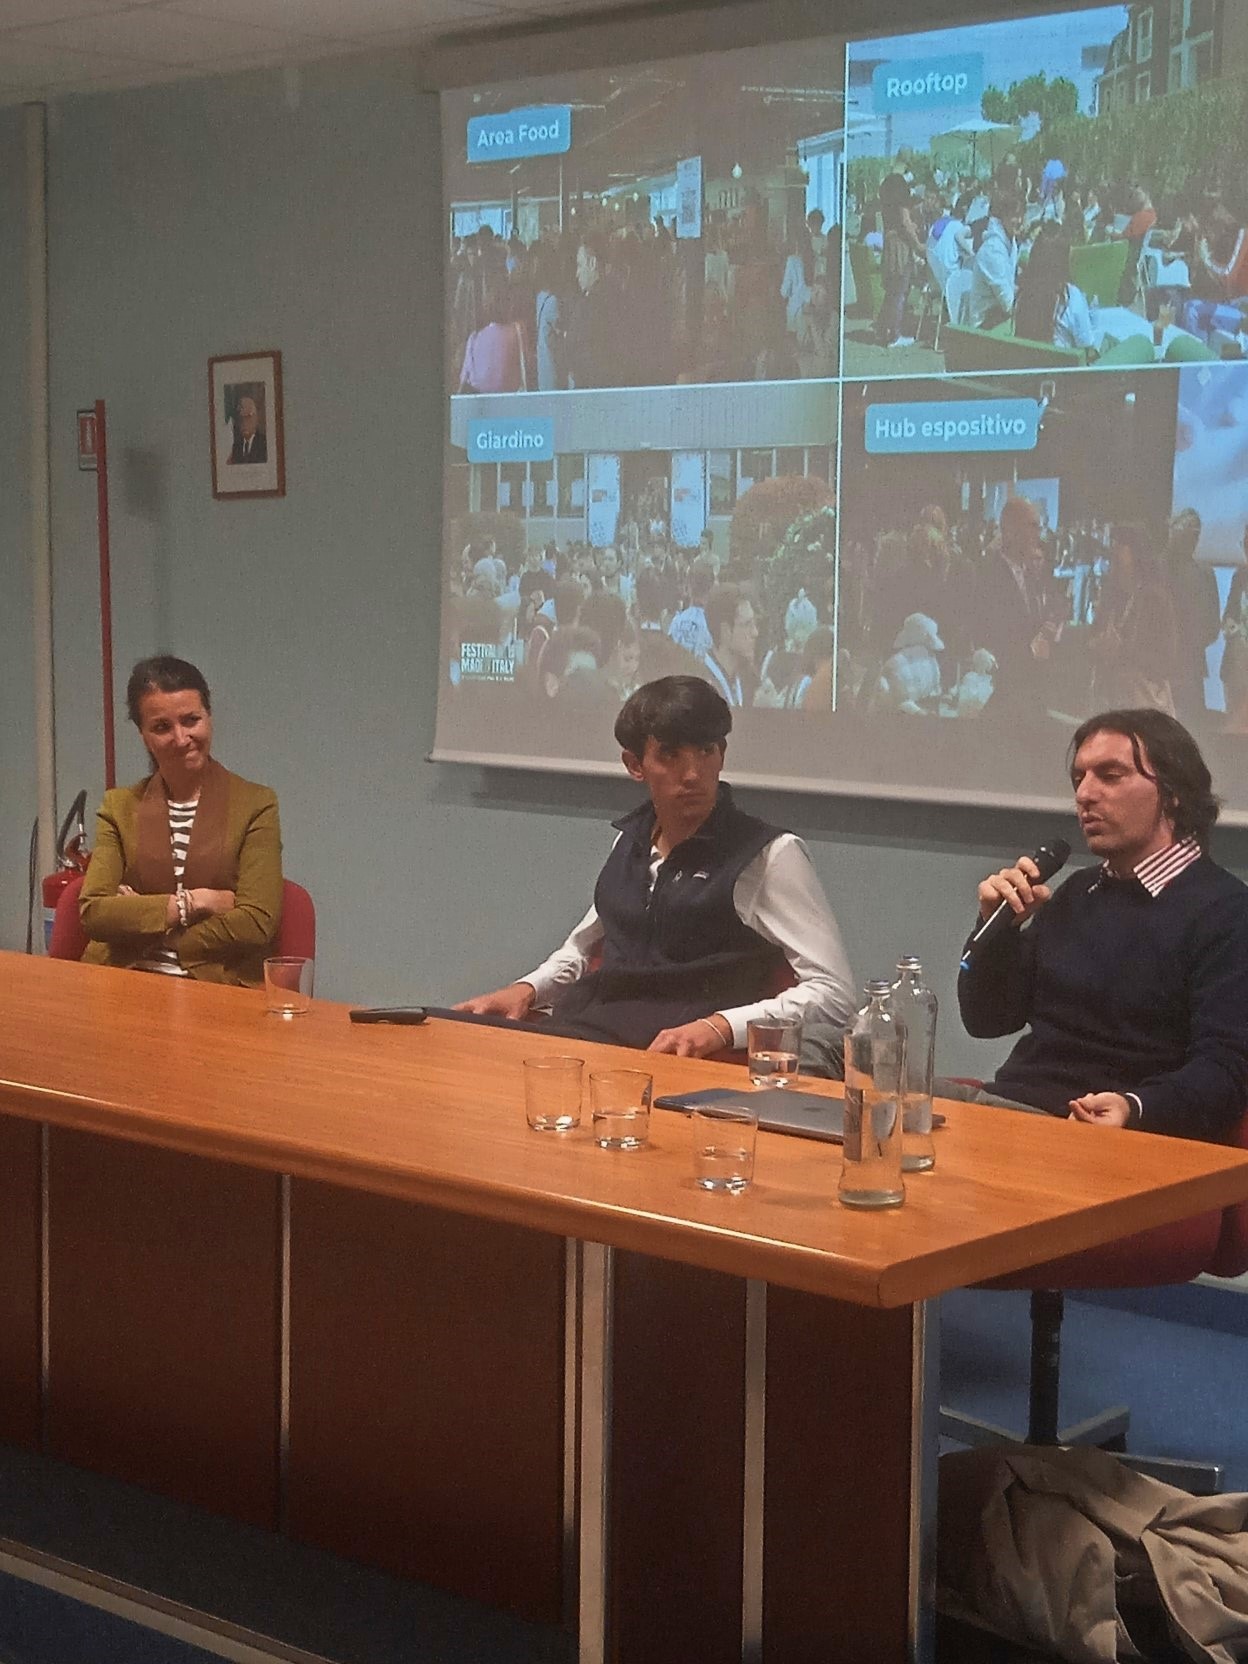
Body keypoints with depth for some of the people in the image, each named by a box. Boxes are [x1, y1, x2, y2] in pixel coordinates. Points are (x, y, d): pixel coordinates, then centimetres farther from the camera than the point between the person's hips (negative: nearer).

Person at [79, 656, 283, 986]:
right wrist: (191, 903, -7)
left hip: (219, 986, -2)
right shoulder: (119, 807, 15)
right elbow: (92, 912, 2)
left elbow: (257, 924, -5)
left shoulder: (255, 805, 6)